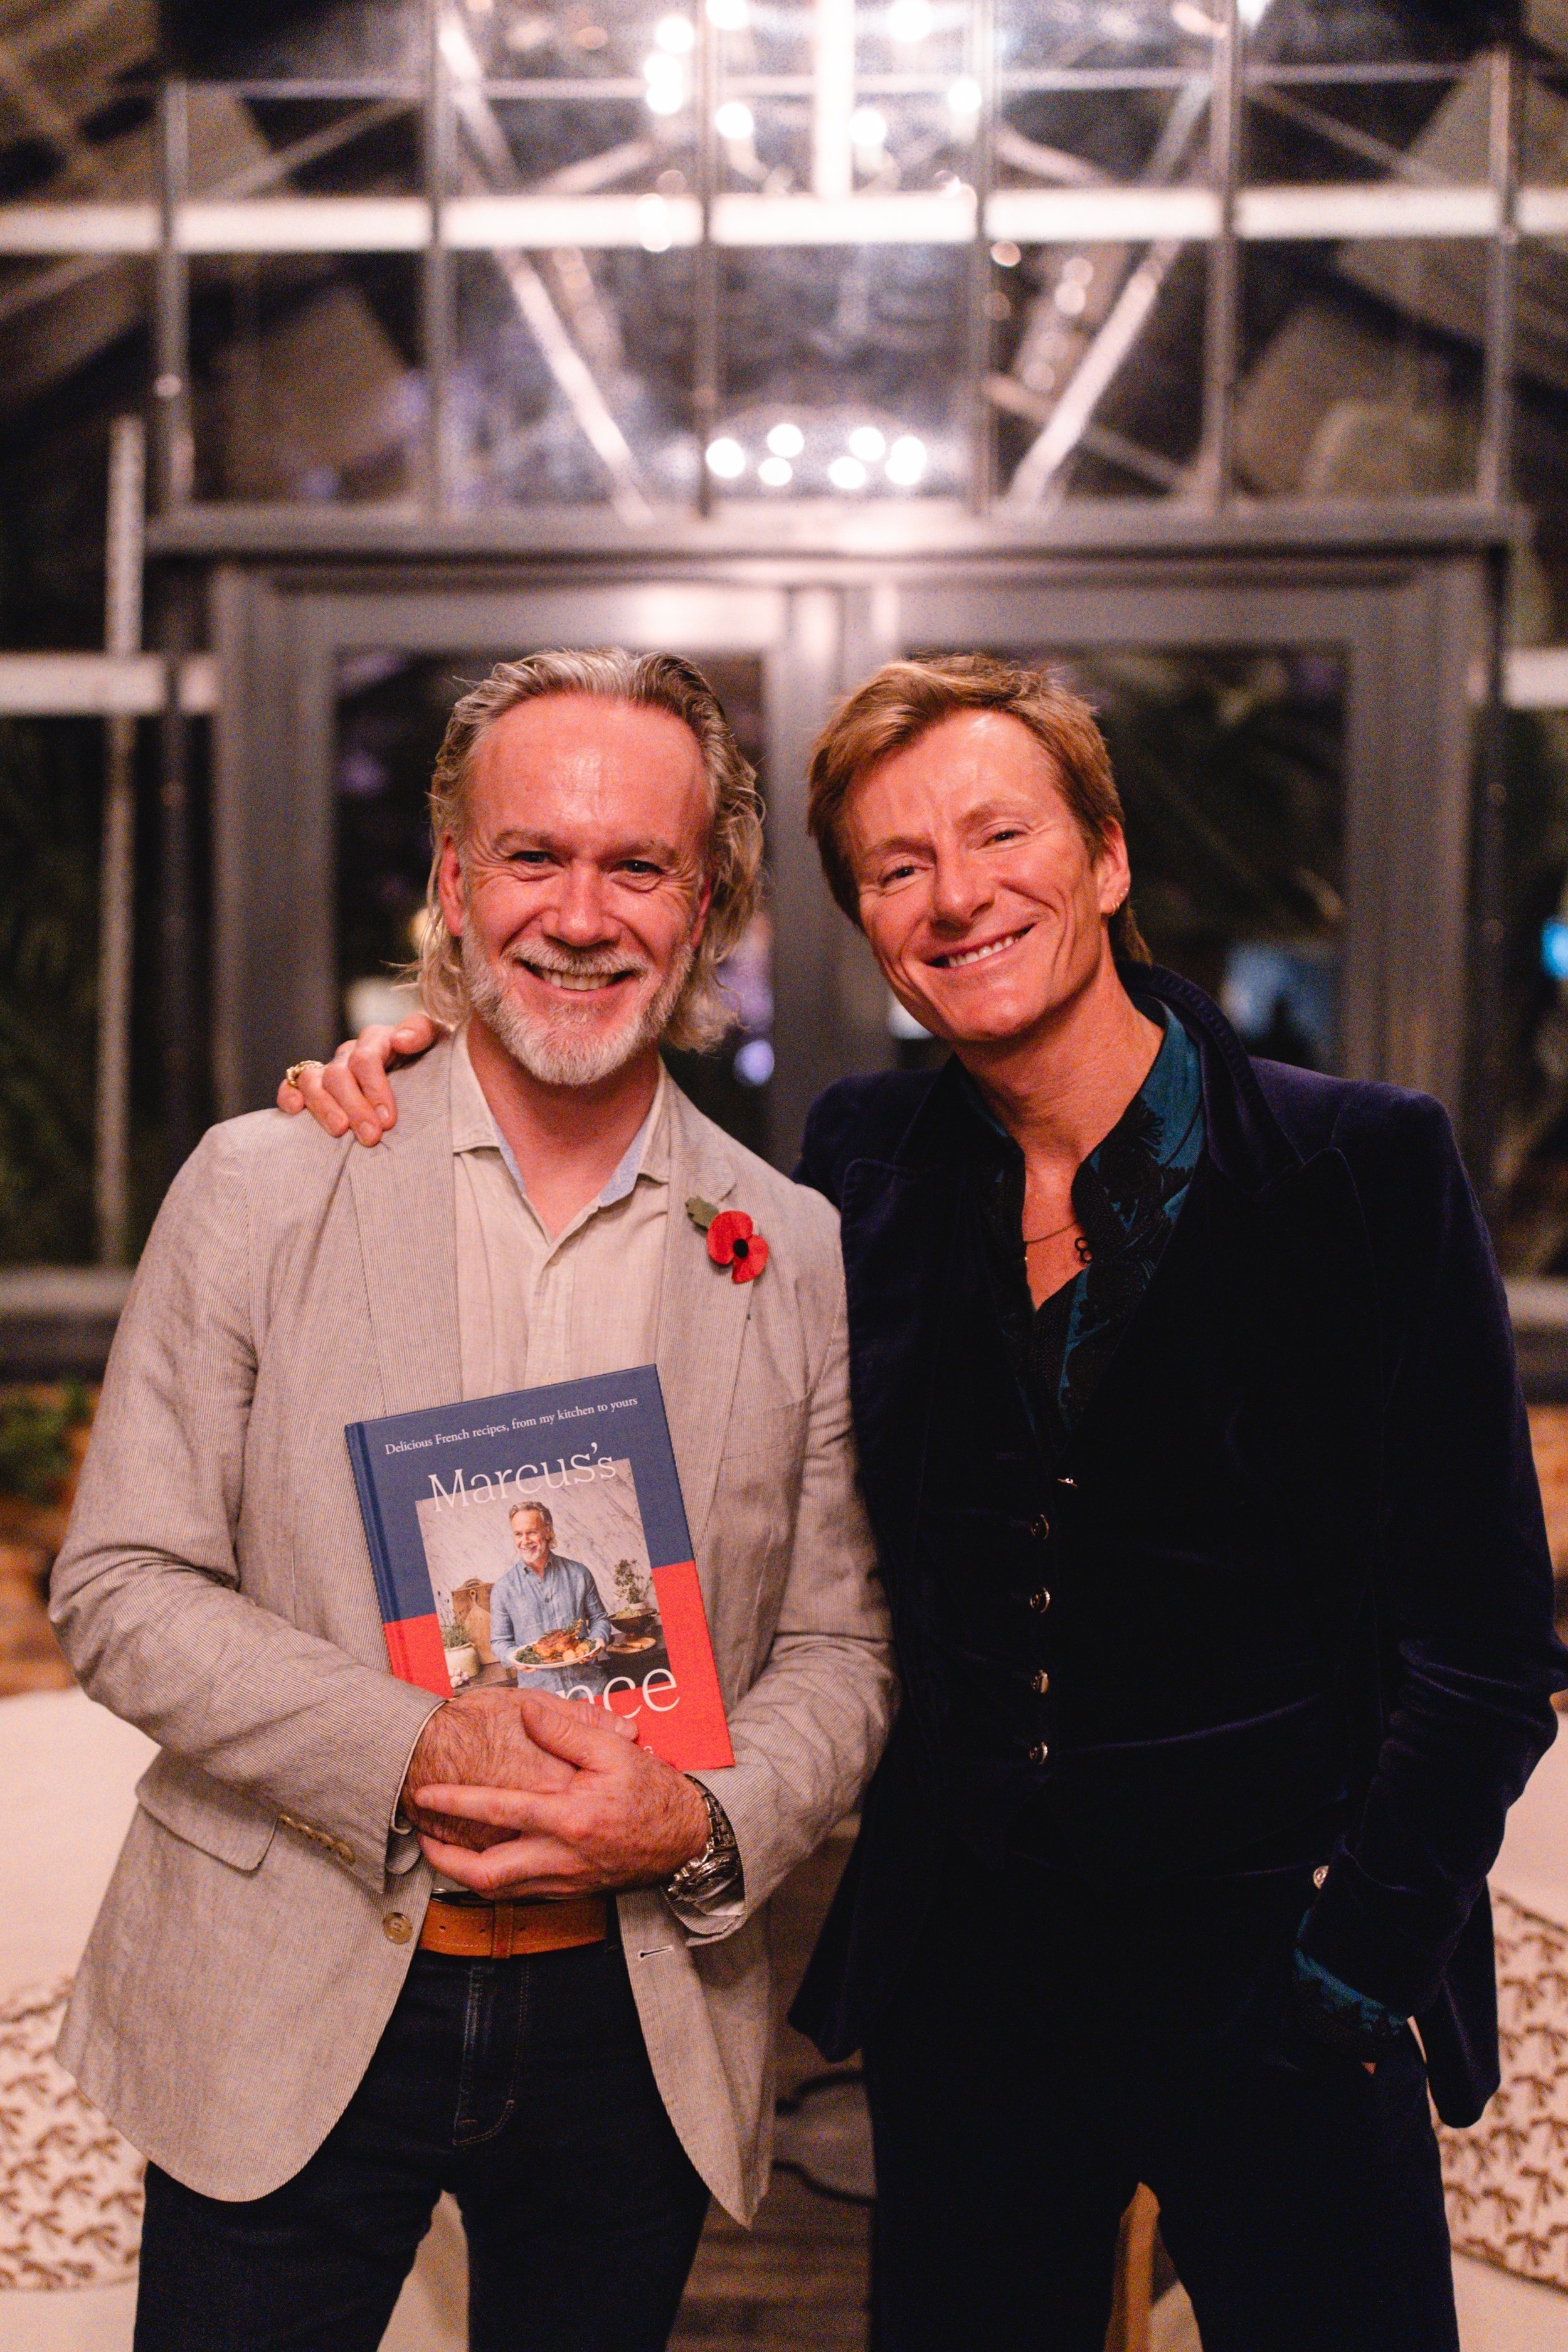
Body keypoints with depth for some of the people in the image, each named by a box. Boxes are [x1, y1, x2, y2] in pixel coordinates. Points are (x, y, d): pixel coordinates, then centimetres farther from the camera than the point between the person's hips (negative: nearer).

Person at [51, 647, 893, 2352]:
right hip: (284, 2021, -1)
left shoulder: (800, 1256, 0)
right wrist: (420, 1755, -18)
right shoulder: (263, 1188, -4)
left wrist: (703, 1823, -15)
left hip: (637, 2030, 2)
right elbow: (120, 1591, -6)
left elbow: (837, 1650, 4)